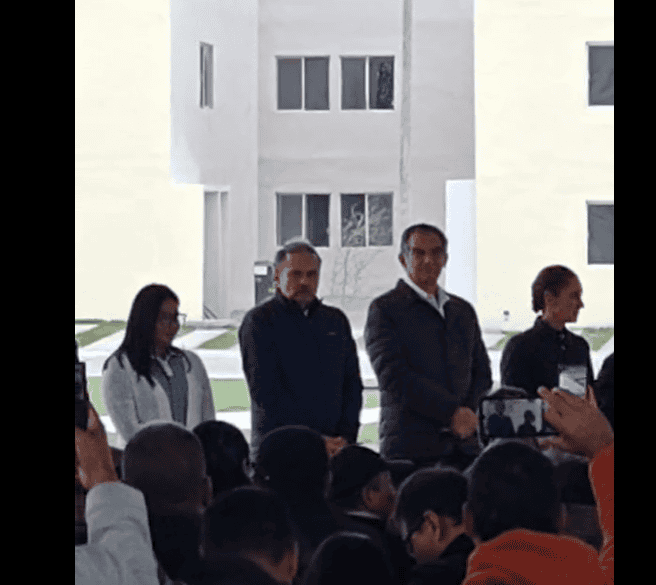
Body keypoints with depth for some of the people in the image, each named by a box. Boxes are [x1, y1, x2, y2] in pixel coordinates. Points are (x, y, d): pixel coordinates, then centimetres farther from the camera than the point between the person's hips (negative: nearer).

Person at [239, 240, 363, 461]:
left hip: (334, 447, 4)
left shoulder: (336, 320, 18)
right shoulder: (259, 321, 1)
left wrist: (346, 436, 1)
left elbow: (352, 383, 17)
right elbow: (264, 391, -7)